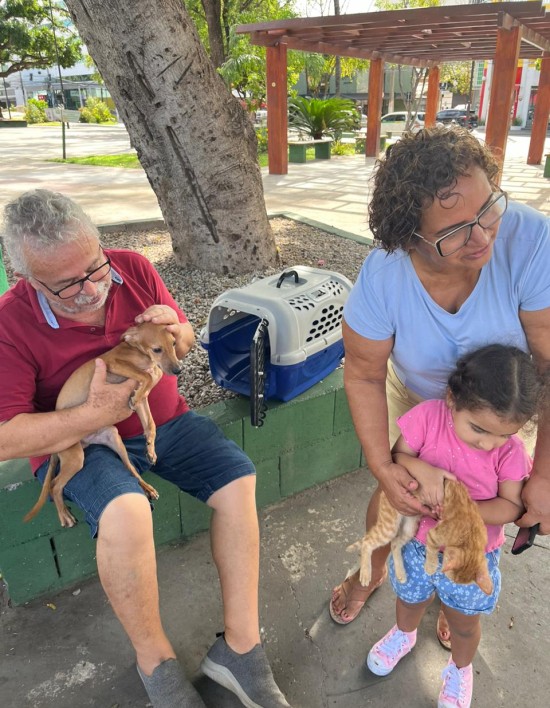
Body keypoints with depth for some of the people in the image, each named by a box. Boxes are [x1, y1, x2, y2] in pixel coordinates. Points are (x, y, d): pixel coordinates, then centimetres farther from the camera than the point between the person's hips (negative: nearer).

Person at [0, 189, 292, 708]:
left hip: (163, 419, 5)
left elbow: (184, 343, 9)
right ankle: (154, 660, -7)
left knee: (239, 480, -15)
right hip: (77, 442, -4)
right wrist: (96, 413, -27)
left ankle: (240, 646, -4)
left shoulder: (133, 269, -6)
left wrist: (175, 331, -15)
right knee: (125, 514, -34)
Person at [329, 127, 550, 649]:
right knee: (396, 494, 14)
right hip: (415, 397, 1)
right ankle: (373, 570, 50)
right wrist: (382, 467, -26)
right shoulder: (382, 276, -33)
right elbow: (364, 375, -20)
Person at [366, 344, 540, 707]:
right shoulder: (428, 415, -25)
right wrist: (422, 470, -37)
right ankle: (404, 635, 64)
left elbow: (512, 505, -18)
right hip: (418, 543, 1)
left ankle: (460, 669, 56)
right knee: (411, 599, 28)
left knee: (464, 622, 22)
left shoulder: (511, 451, -21)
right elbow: (397, 456, -16)